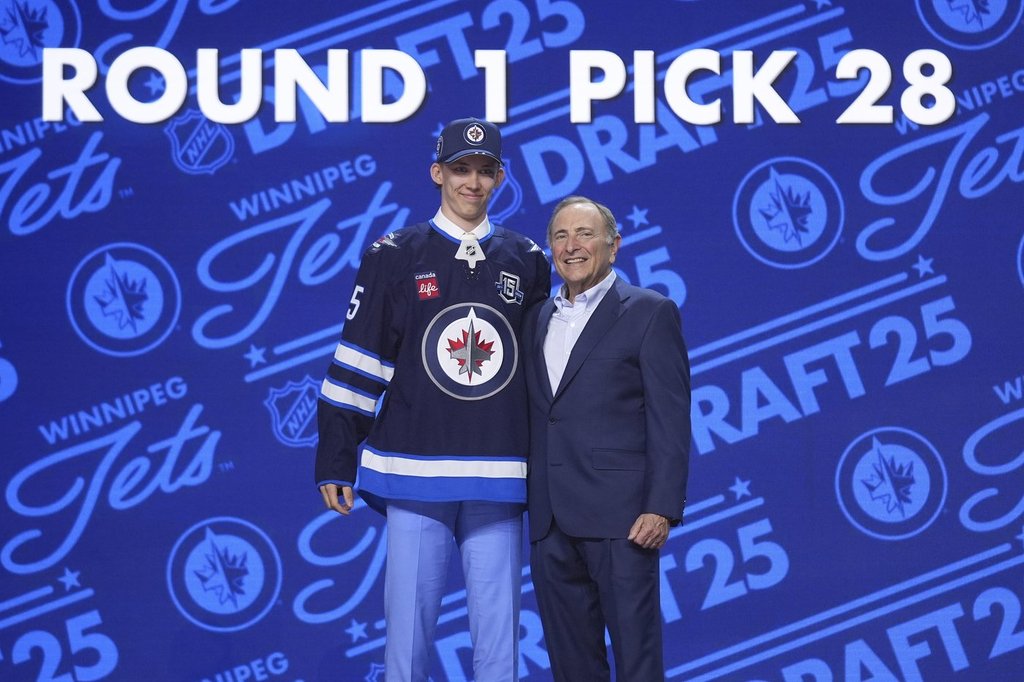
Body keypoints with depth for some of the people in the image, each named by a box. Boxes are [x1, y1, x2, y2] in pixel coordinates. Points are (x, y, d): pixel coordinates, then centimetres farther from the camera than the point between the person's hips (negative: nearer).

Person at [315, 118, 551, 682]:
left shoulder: (527, 261, 11)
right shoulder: (394, 255, 4)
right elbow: (356, 363, 3)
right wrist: (336, 463, -2)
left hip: (499, 485, 2)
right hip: (415, 478, -2)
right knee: (407, 631, 1)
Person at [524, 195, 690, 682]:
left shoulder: (650, 312, -1)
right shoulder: (538, 319, 17)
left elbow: (669, 419, -7)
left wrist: (662, 508, -15)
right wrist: (533, 505, 11)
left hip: (619, 515, -6)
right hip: (551, 521, 6)